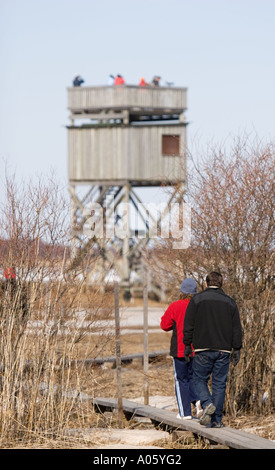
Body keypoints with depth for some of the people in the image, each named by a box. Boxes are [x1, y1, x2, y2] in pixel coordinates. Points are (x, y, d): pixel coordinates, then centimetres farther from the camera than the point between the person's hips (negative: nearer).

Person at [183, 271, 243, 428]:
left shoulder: (197, 300, 0)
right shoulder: (230, 302, 7)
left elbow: (188, 325, -1)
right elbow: (237, 329, 7)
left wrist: (187, 345, 6)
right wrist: (237, 349, 11)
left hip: (203, 350, -2)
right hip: (223, 350, 2)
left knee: (200, 379, 11)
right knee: (219, 384, 5)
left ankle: (207, 403, -16)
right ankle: (217, 420, 3)